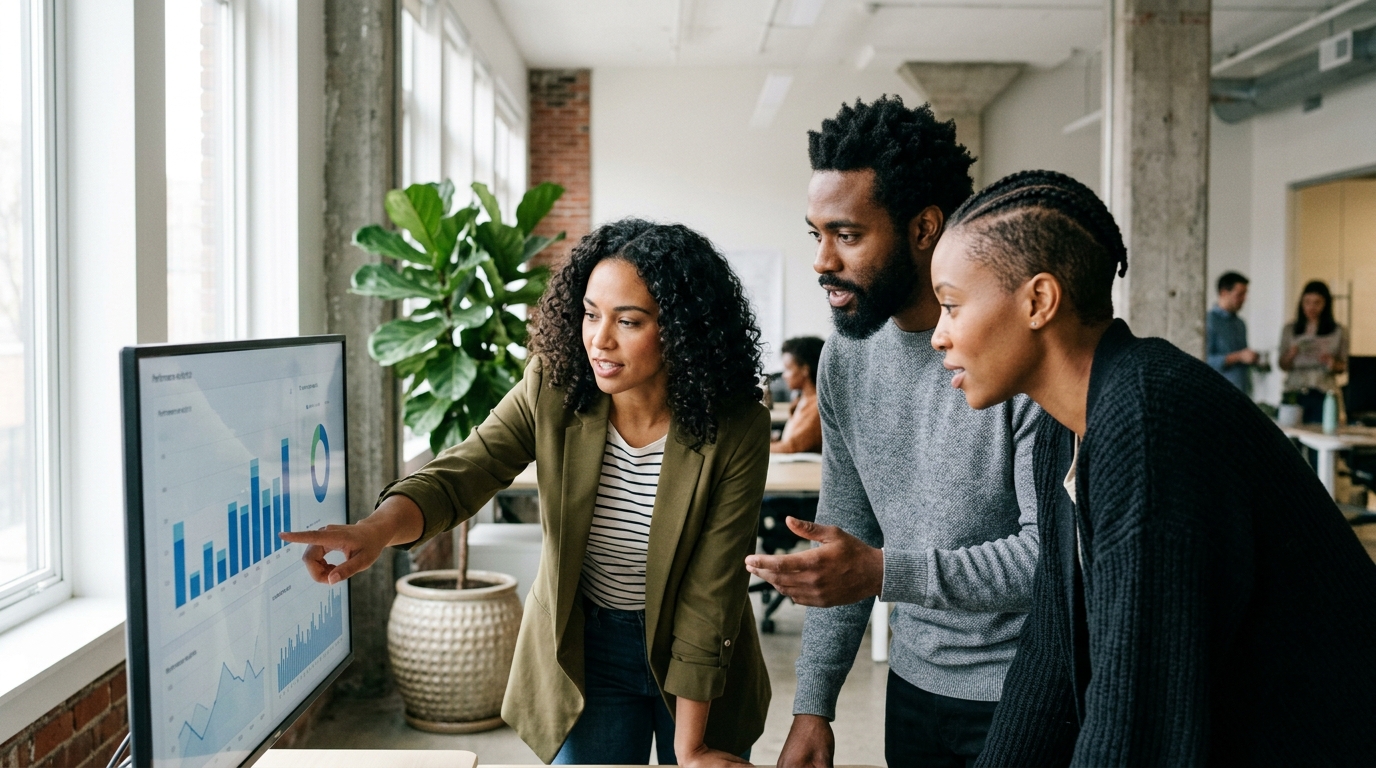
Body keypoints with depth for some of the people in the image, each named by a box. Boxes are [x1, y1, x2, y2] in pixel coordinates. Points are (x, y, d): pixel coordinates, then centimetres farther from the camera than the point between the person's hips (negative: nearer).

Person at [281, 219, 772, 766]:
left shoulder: (735, 430, -22)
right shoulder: (552, 391, -15)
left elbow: (709, 599, -20)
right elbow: (458, 476, -23)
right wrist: (376, 529, -45)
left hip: (697, 659, -1)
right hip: (585, 649, 1)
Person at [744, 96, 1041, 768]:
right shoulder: (845, 360, 0)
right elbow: (846, 540, 6)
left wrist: (883, 572, -30)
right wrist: (812, 707, 5)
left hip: (1029, 699, -5)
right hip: (914, 682, 6)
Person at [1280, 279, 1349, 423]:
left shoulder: (1337, 332, 5)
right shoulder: (1289, 330, 8)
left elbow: (1343, 366, 9)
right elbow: (1283, 366, 9)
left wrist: (1332, 363, -11)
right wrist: (1291, 354, -10)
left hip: (1323, 395, -1)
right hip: (1294, 393, 1)